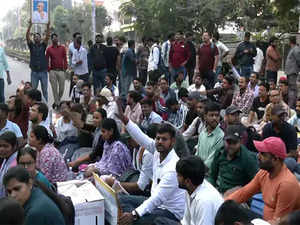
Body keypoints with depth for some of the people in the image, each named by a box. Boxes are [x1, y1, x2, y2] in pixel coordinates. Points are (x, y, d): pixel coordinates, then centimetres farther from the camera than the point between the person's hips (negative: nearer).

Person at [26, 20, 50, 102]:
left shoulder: (43, 45, 6)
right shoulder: (31, 45, 5)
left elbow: (47, 37, -8)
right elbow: (27, 36, -8)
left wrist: (48, 26, -21)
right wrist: (30, 25, -18)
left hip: (43, 72, 0)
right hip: (34, 72, 0)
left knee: (45, 90, 6)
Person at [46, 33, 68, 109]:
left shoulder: (62, 48, 7)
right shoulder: (49, 49, 5)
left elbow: (65, 59, 7)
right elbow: (46, 60, 7)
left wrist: (65, 68, -1)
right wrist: (48, 69, 0)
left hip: (61, 71, 1)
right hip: (52, 71, -1)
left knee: (62, 88, 2)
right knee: (54, 88, 1)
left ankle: (58, 101, 23)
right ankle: (56, 102, 11)